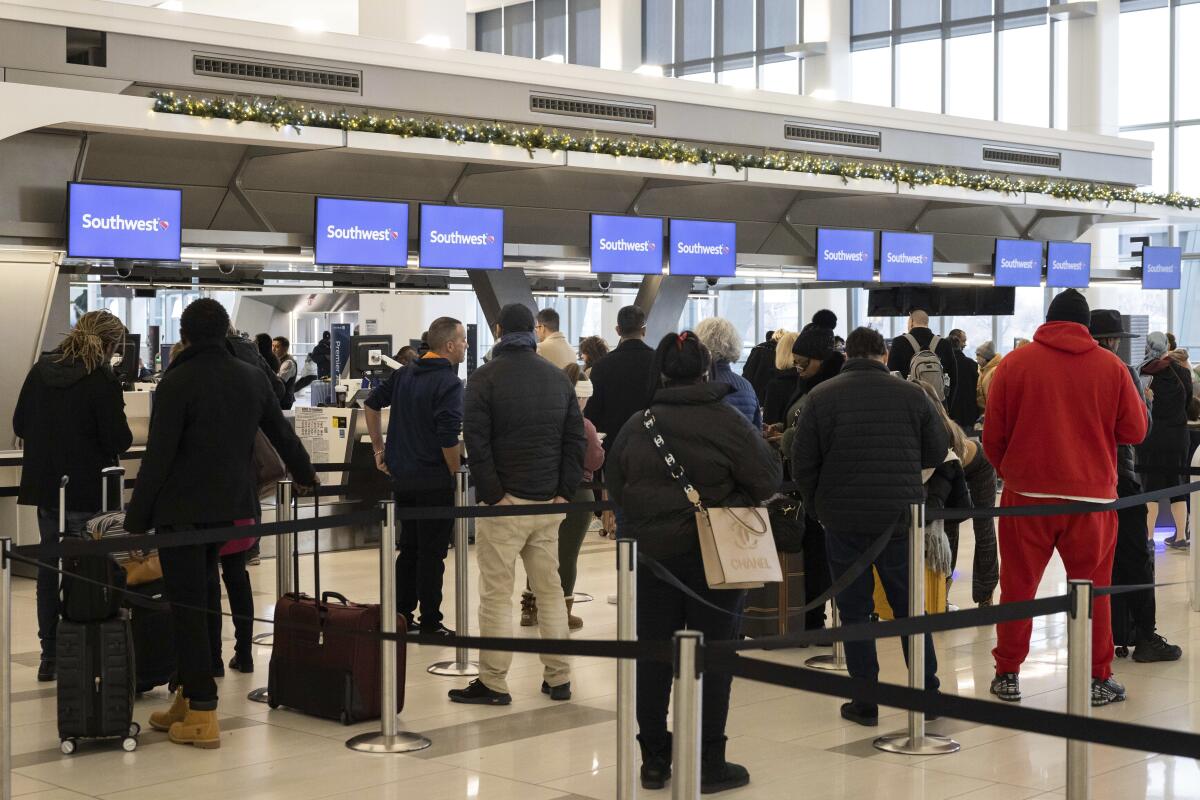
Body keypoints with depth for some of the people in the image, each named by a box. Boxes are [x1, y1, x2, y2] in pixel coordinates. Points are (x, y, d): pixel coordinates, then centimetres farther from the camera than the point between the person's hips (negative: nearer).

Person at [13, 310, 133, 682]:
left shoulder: (40, 370, 4)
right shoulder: (103, 380, -15)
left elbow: (20, 425, 10)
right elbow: (118, 440, -15)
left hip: (44, 485, 6)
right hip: (88, 490, -5)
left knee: (50, 567, 13)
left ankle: (50, 656, 18)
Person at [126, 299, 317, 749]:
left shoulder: (178, 382, -10)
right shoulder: (252, 378, 7)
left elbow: (158, 456, -13)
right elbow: (282, 434, 20)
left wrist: (137, 519, -8)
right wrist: (304, 476, 38)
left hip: (182, 510, -6)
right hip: (230, 506, 6)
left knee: (186, 606, -1)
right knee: (202, 600, 15)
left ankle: (201, 714, -2)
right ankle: (191, 698, 20)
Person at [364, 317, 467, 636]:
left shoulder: (403, 374, 8)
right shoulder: (449, 383, -16)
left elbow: (371, 404, 15)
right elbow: (449, 439, -23)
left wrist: (379, 449, 18)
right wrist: (456, 475, -10)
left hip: (401, 476, 7)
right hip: (434, 482, -7)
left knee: (408, 549, 17)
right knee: (432, 553, 1)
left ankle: (401, 616, 22)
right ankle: (430, 624, 7)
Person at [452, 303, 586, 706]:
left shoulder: (486, 377, -5)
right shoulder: (559, 378, 10)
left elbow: (477, 441, -13)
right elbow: (576, 440, 6)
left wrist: (492, 494, -11)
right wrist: (563, 492, 3)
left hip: (503, 503, -5)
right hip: (548, 504, 5)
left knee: (497, 594, 0)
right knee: (550, 590, 12)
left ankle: (493, 683, 3)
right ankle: (558, 678, 17)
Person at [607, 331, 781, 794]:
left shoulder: (636, 426, 0)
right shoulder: (727, 422, -11)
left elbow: (615, 487, 8)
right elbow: (768, 481, -9)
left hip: (650, 551, 3)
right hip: (713, 558, -3)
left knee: (652, 656, 11)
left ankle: (654, 761, 17)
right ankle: (708, 765, 9)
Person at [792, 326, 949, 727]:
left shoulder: (820, 396, -4)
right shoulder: (912, 395, -1)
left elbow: (802, 462, -4)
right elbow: (937, 452, 6)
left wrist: (818, 506, 10)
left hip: (843, 519, -1)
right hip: (901, 517, 1)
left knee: (854, 610, 6)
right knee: (910, 607, 13)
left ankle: (865, 703, 8)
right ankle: (928, 694, 18)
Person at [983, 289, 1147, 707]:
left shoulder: (1014, 363, -1)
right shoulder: (1111, 367, -1)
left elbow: (993, 436, 2)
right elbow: (1135, 431, 4)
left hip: (1026, 493, 0)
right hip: (1092, 496, 0)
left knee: (1017, 587, 9)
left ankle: (1008, 675, 14)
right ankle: (1098, 679, 12)